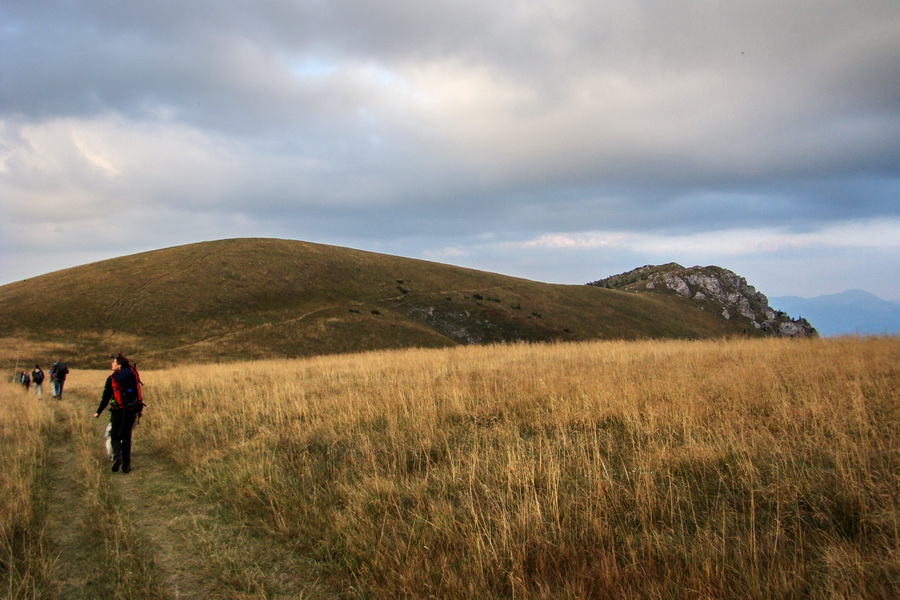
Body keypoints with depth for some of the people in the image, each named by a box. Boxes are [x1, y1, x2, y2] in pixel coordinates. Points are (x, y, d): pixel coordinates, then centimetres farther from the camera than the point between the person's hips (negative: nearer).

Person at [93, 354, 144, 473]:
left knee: (115, 436, 10)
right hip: (132, 411, 3)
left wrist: (98, 412, 8)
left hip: (118, 411, -3)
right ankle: (126, 466, 8)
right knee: (127, 437, 10)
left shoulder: (112, 378, -6)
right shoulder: (133, 374, 2)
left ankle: (117, 455, -19)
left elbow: (106, 398, -3)